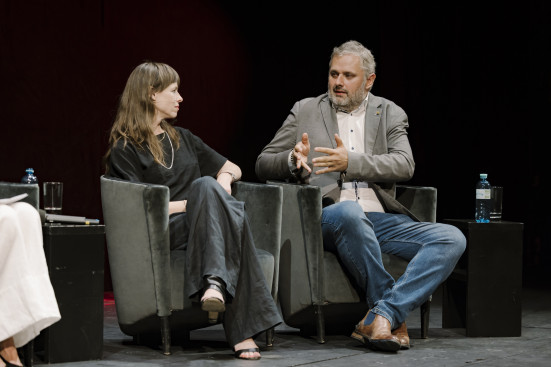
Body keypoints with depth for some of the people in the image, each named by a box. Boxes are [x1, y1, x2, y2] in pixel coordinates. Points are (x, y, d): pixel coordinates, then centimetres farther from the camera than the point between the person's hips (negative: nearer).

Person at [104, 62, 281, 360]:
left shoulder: (182, 139, 28)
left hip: (200, 227, 5)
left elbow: (233, 168, 33)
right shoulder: (125, 149, 7)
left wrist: (225, 177, 9)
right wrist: (195, 202, -8)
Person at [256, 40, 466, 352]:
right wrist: (292, 160, -8)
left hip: (382, 220, 3)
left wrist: (351, 162, -17)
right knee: (349, 212, -40)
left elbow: (404, 165, -2)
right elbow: (263, 164, 15)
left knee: (452, 239, -21)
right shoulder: (306, 111, 16)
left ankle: (383, 314, -30)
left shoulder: (390, 114, 16)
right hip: (327, 218, -2)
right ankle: (394, 318, -27)